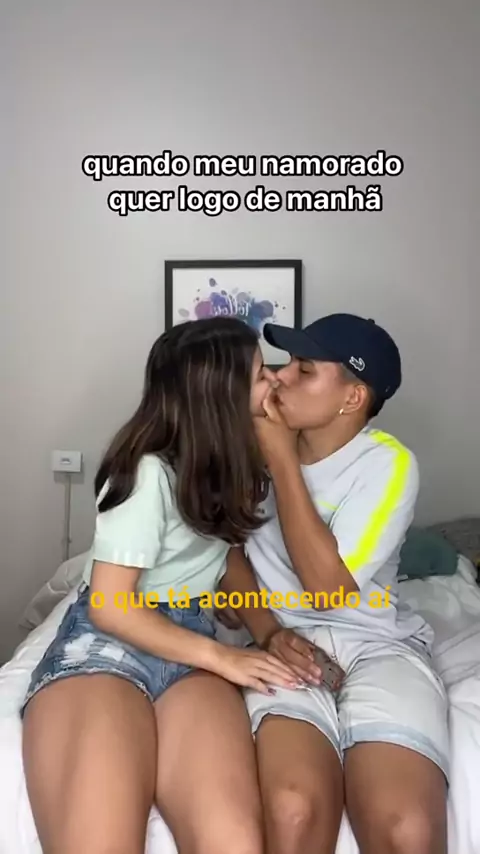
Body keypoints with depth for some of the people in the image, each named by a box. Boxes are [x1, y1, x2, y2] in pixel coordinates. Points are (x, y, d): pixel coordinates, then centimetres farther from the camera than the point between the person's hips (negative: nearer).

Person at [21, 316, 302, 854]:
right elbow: (108, 606, -12)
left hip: (190, 644, 5)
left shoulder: (223, 463, 10)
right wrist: (221, 657, -14)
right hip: (104, 642, -5)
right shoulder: (148, 472, -12)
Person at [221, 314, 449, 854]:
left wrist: (282, 459, -13)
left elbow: (327, 587, -15)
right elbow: (230, 554, 11)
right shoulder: (256, 446, 5)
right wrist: (268, 633, -8)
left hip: (377, 645, -1)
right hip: (288, 645, 2)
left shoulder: (388, 464, -8)